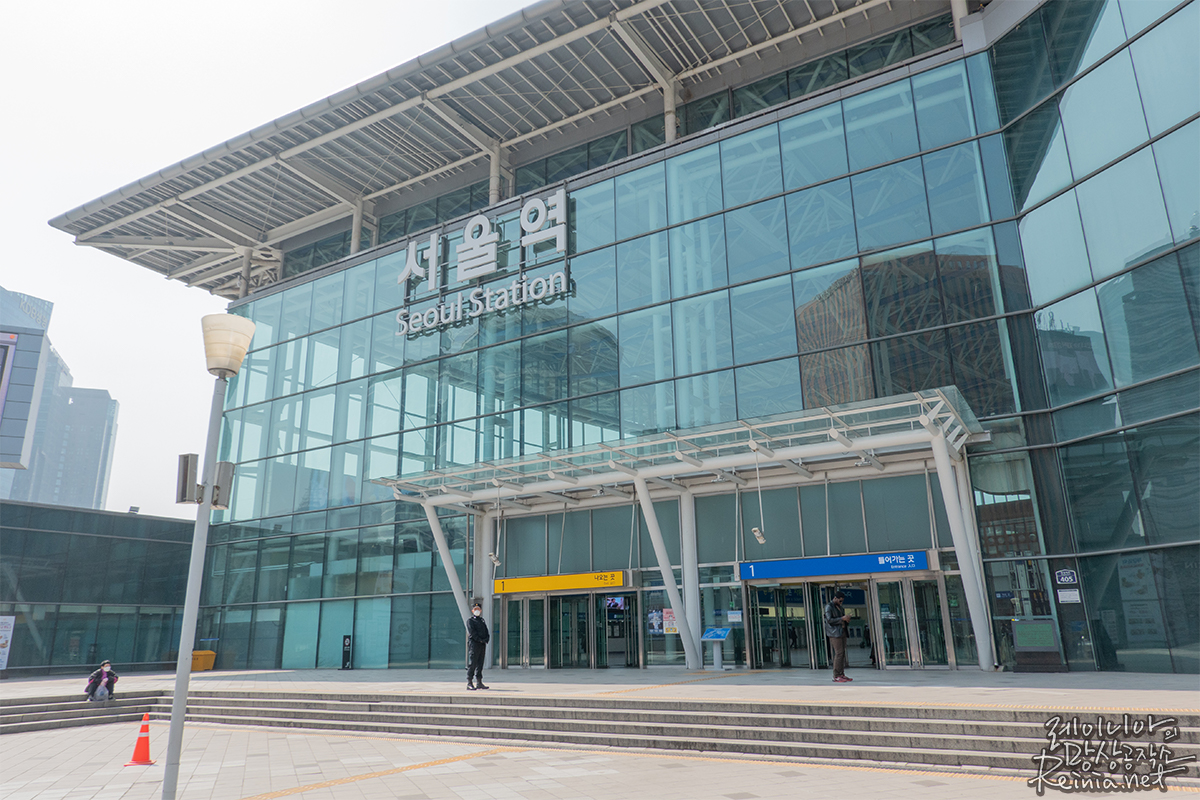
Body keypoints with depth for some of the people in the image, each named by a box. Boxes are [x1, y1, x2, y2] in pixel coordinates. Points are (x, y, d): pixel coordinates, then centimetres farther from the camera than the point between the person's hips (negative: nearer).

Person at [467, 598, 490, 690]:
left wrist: (486, 639, -5)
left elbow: (487, 633, 15)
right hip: (474, 644, -7)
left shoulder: (482, 621, 21)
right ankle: (469, 683, -8)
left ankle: (479, 683, 11)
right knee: (472, 664, -8)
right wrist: (480, 640, -16)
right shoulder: (470, 621, 1)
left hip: (483, 645, 7)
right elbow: (472, 633, -10)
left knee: (480, 664, 8)